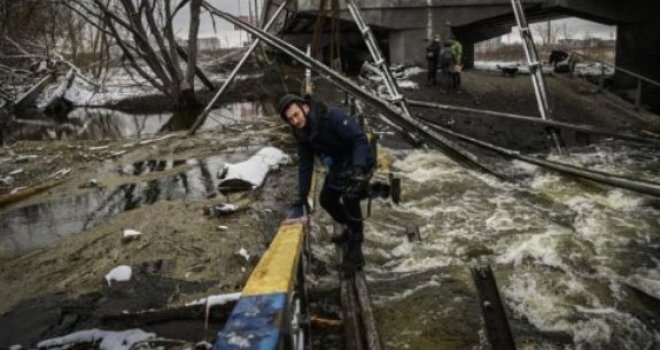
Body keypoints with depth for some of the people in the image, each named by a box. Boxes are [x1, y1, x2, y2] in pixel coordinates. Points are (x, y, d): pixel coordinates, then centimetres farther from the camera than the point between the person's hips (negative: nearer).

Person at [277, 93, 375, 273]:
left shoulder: (332, 116, -31)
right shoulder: (301, 132, -7)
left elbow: (360, 139, -31)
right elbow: (305, 163, 1)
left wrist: (358, 168, -44)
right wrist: (302, 195, 1)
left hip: (359, 161, -8)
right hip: (339, 164, 8)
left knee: (349, 197, -27)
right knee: (326, 199, 13)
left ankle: (355, 249, -17)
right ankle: (352, 229, 38)